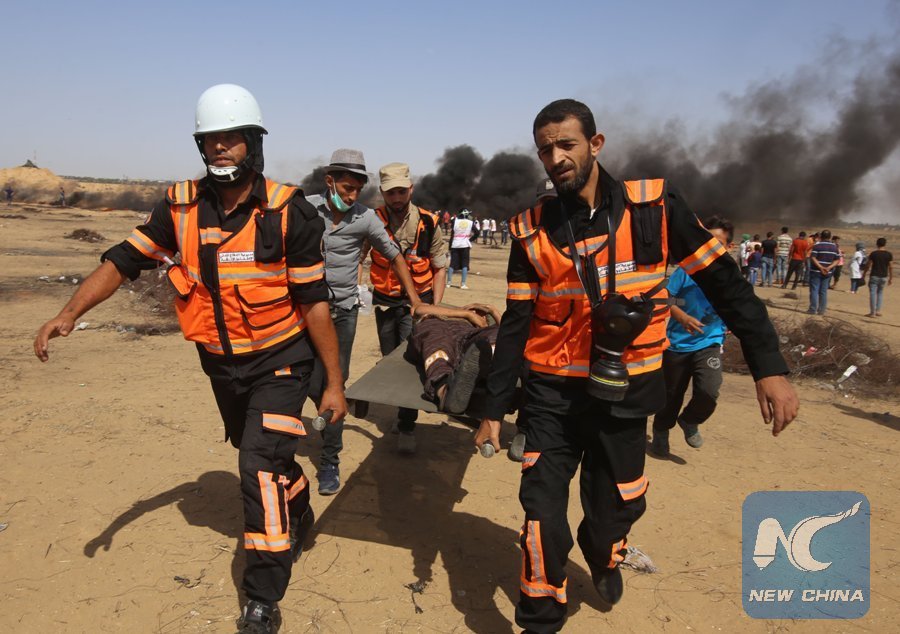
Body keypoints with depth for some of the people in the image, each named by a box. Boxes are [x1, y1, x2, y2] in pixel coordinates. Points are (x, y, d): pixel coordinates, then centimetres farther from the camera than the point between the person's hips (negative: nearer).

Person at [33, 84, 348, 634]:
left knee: (261, 464, -14)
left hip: (279, 361, -5)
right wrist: (70, 312, -22)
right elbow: (125, 260, -6)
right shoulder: (182, 208, -7)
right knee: (266, 452, 23)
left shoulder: (288, 212, -18)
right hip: (221, 361, 5)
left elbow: (314, 300, -16)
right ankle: (298, 522, 52)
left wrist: (334, 382, -14)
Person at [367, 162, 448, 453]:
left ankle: (407, 427, -3)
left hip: (417, 301, -2)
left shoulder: (428, 222, -8)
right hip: (384, 301, 3)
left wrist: (435, 307, -6)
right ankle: (402, 411, 33)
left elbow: (440, 268, 0)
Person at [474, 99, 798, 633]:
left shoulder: (654, 205, -8)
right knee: (543, 513, -1)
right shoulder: (532, 230, -4)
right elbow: (515, 324, -1)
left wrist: (769, 366, -12)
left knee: (618, 504, 16)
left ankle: (604, 557, 51)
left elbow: (723, 282, -5)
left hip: (625, 393, 0)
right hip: (552, 393, 0)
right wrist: (495, 409, -1)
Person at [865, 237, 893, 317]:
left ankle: (872, 312, -1)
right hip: (884, 277, 3)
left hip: (874, 276, -3)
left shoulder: (873, 253, -8)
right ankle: (878, 311, 13)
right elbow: (890, 267, -1)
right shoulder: (889, 254, -1)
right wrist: (891, 278, 6)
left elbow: (868, 265, -6)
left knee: (873, 293, 0)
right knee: (880, 293, 18)